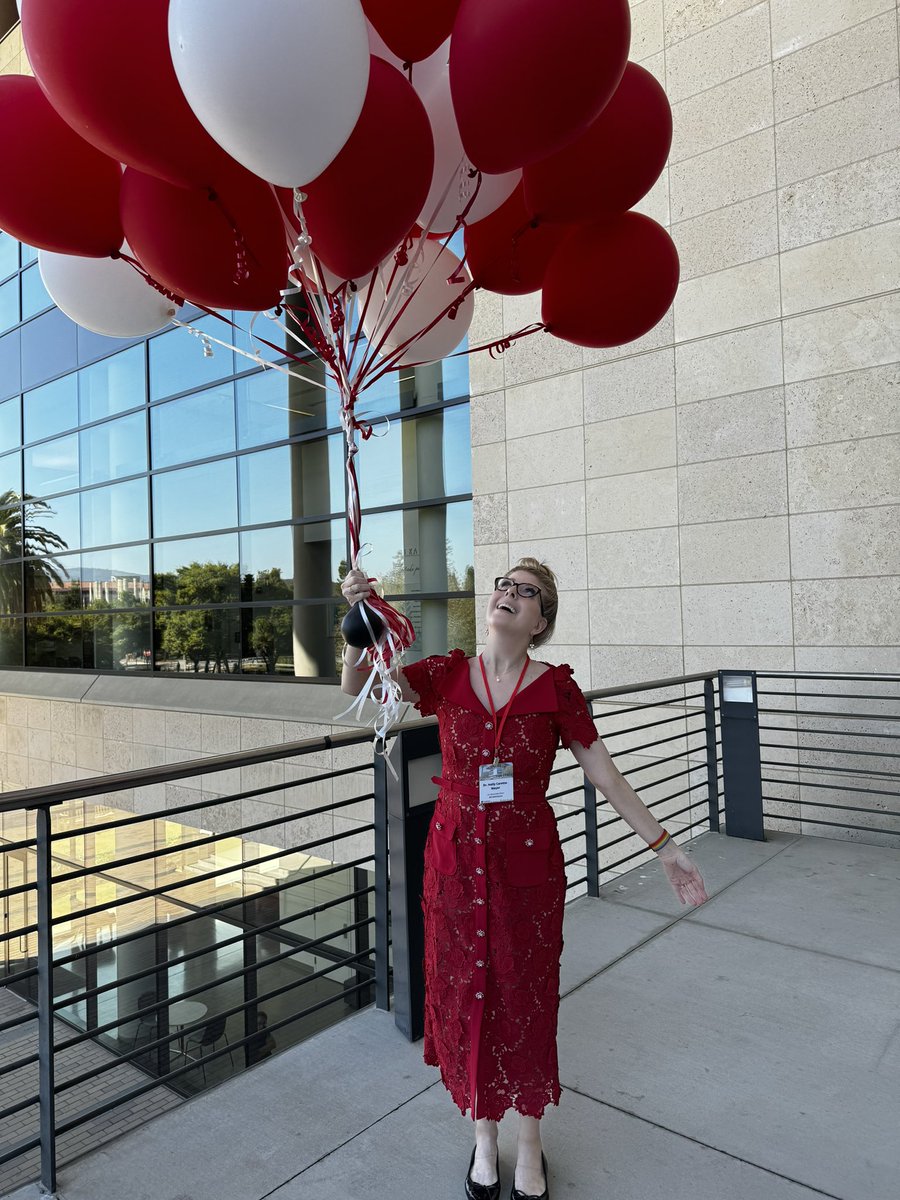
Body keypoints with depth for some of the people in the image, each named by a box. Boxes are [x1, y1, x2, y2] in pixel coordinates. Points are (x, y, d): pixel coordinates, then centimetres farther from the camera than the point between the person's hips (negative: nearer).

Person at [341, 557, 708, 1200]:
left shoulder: (555, 686, -8)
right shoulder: (449, 674, -4)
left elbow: (604, 772, -4)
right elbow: (358, 686, -11)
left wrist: (664, 845, -6)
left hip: (527, 863, -1)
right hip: (455, 860, 1)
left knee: (525, 998, 13)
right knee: (466, 994, 14)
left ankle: (530, 1143, 40)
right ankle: (484, 1134, 41)